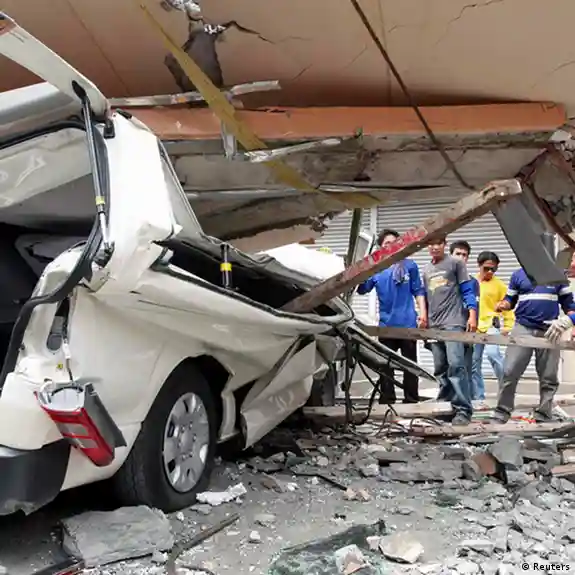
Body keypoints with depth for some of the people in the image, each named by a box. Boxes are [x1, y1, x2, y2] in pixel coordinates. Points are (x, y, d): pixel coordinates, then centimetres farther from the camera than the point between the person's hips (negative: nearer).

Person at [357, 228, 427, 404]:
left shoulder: (409, 266, 4)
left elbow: (418, 291, 5)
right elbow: (361, 289, 2)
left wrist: (423, 312, -5)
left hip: (408, 323, -1)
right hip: (386, 325, 2)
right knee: (385, 365, 6)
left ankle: (411, 401, 14)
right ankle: (386, 402, 14)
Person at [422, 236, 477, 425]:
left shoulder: (456, 263, 5)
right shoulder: (426, 270, 20)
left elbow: (468, 291, 0)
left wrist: (472, 315, -10)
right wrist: (424, 320, 19)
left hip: (453, 322, -6)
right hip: (434, 325, 6)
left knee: (455, 364, -16)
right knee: (440, 369, 6)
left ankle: (463, 410, -15)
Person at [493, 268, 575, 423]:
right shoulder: (518, 274, 10)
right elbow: (510, 300, 14)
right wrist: (502, 305, -9)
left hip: (549, 331, 1)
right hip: (523, 328, -1)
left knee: (549, 378, 4)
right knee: (509, 372, -8)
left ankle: (543, 416, 14)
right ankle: (501, 413, 0)